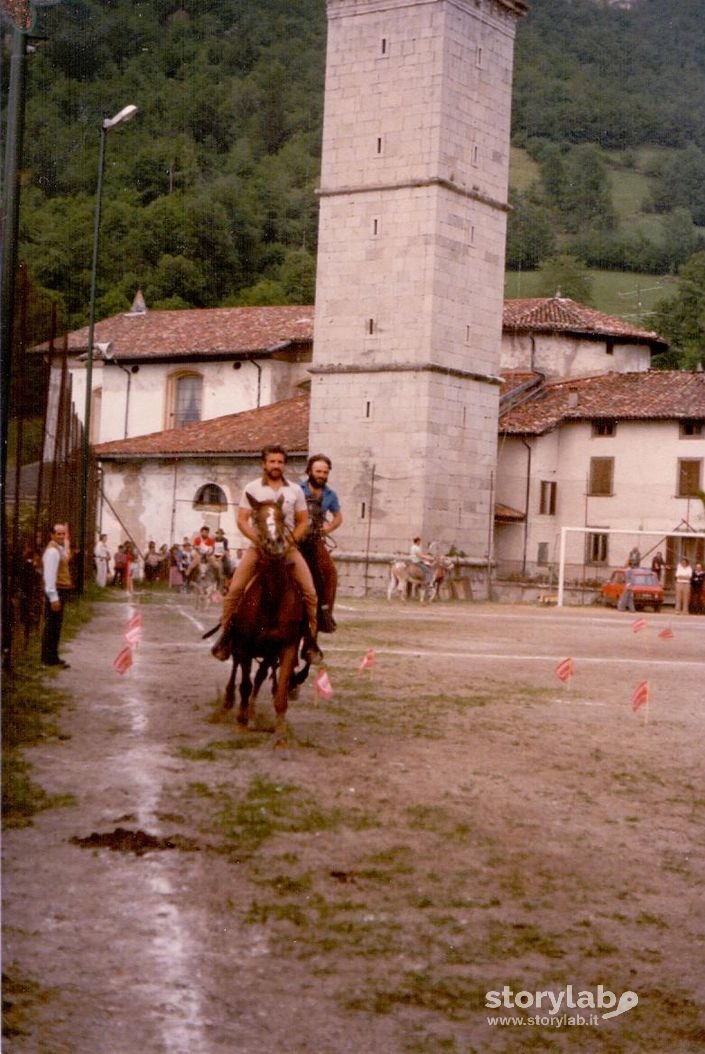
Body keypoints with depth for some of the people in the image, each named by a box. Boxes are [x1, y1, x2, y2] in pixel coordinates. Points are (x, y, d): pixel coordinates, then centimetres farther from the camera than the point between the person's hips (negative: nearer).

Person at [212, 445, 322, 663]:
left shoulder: (295, 490, 8)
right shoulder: (252, 488, 3)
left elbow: (303, 522, 9)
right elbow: (242, 520, -2)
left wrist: (291, 540, -7)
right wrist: (259, 540, -14)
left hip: (288, 548, 1)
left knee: (310, 591, -11)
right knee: (235, 589, -15)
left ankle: (310, 641, -1)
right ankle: (225, 635, -3)